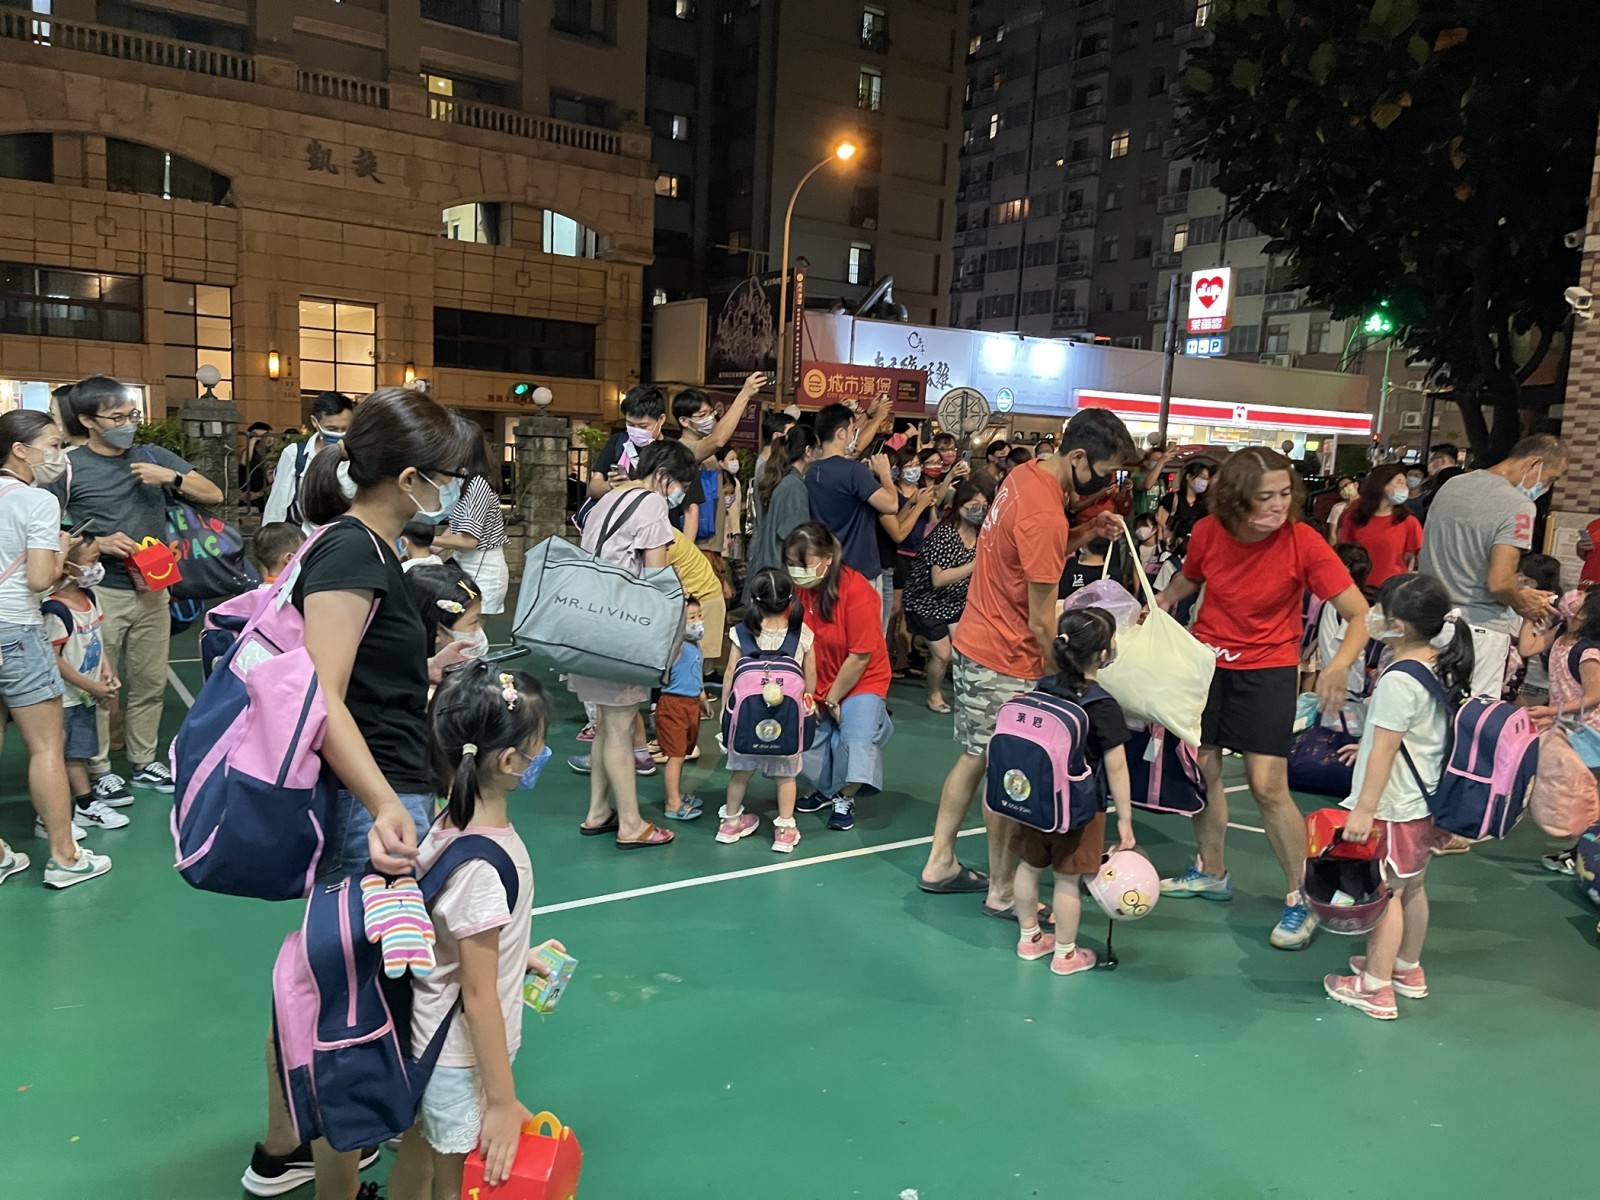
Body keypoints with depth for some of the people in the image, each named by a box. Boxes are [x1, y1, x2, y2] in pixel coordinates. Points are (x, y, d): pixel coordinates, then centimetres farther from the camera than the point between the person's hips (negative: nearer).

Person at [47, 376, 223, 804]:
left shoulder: (153, 457, 7)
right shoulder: (68, 468, -4)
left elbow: (213, 495, 5)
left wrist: (172, 478, -11)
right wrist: (96, 544, -18)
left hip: (152, 590, 4)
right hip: (100, 594, -4)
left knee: (150, 684, 12)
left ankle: (145, 762, 25)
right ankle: (98, 770, 16)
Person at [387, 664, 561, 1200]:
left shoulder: (453, 823, -7)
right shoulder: (484, 866, -32)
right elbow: (479, 996, -26)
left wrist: (519, 956, 17)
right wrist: (502, 1102, -18)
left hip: (431, 1040, 8)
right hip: (462, 1062, -7)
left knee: (421, 1152, 27)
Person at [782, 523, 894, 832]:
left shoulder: (857, 592, -25)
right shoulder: (798, 588, -10)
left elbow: (860, 657, -20)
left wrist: (832, 699, -13)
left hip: (861, 681, -5)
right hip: (816, 683, 5)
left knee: (857, 738, -21)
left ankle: (844, 799, 6)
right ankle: (823, 790, 23)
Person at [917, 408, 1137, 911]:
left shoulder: (1026, 475, 2)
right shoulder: (1045, 517, -25)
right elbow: (1041, 624, -20)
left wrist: (1087, 531, 2)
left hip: (973, 642, 9)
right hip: (1004, 661, -9)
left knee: (974, 757, 18)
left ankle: (939, 864, 29)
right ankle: (1002, 892, 16)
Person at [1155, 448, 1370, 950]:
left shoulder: (1303, 542, -20)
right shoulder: (1207, 532, -10)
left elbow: (1360, 613, -19)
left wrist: (1340, 664, -37)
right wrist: (1164, 599, -8)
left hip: (1267, 669, -4)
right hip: (1206, 659, 4)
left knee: (1268, 786, -9)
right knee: (1201, 768, 11)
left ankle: (1301, 899, 9)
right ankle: (1211, 873, 32)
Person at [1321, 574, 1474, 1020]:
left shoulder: (1399, 681, -25)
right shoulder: (1444, 668, 3)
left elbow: (1385, 750, -24)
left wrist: (1364, 808, -20)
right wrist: (1370, 746, 27)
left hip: (1396, 806, -9)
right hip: (1429, 800, 9)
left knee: (1384, 892, 1)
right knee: (1412, 887, 21)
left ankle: (1375, 989, 12)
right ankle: (1407, 969, 37)